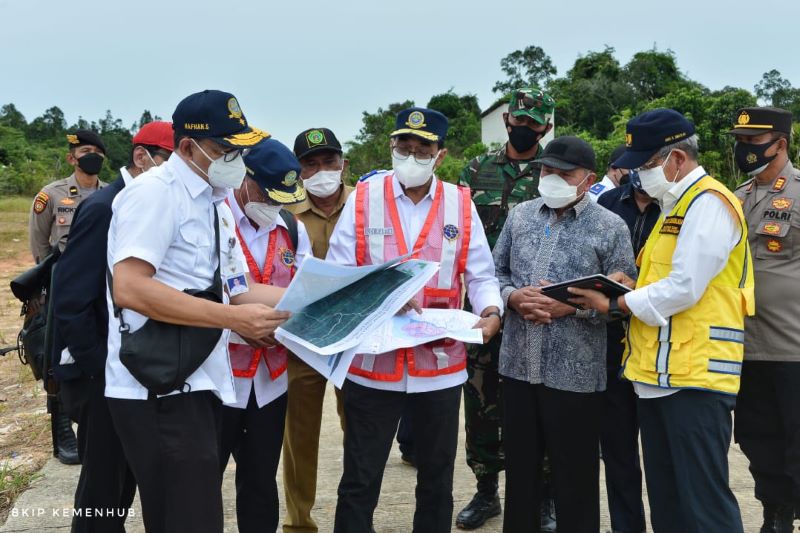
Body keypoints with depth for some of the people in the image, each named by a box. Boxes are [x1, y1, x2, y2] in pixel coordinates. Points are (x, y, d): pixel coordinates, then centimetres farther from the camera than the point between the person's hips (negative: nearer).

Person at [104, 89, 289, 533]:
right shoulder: (155, 192, -13)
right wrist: (233, 318, -25)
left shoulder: (215, 203, 16)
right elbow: (129, 288, -25)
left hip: (201, 381, 9)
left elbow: (238, 287, 16)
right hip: (159, 389, -9)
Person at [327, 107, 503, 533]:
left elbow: (481, 275, 5)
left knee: (437, 480, 17)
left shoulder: (461, 204, 3)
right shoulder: (363, 198, -1)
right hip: (372, 363, -1)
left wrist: (490, 313, -15)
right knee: (360, 481, 8)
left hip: (441, 365, 2)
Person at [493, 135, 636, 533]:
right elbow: (496, 272, 12)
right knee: (519, 467, 17)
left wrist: (571, 306, -18)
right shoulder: (520, 215, 8)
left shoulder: (610, 227, -5)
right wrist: (513, 296, -9)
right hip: (518, 365, 4)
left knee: (574, 474, 10)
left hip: (575, 373, -4)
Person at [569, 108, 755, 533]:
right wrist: (631, 287, 5)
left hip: (693, 375, -10)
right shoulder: (675, 205, 19)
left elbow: (684, 288, -19)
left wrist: (614, 304, -9)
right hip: (657, 373, 10)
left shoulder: (708, 202, -12)